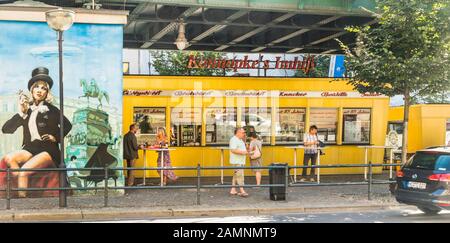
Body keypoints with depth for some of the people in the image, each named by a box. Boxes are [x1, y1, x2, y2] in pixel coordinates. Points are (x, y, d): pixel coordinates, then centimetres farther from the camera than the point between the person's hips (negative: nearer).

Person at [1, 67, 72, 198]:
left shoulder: (51, 110, 3)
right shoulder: (26, 109, 10)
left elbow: (67, 126, 17)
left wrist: (56, 137, 3)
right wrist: (21, 113, -9)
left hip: (48, 151, -4)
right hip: (30, 149, 4)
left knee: (24, 171, -27)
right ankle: (20, 188, -22)